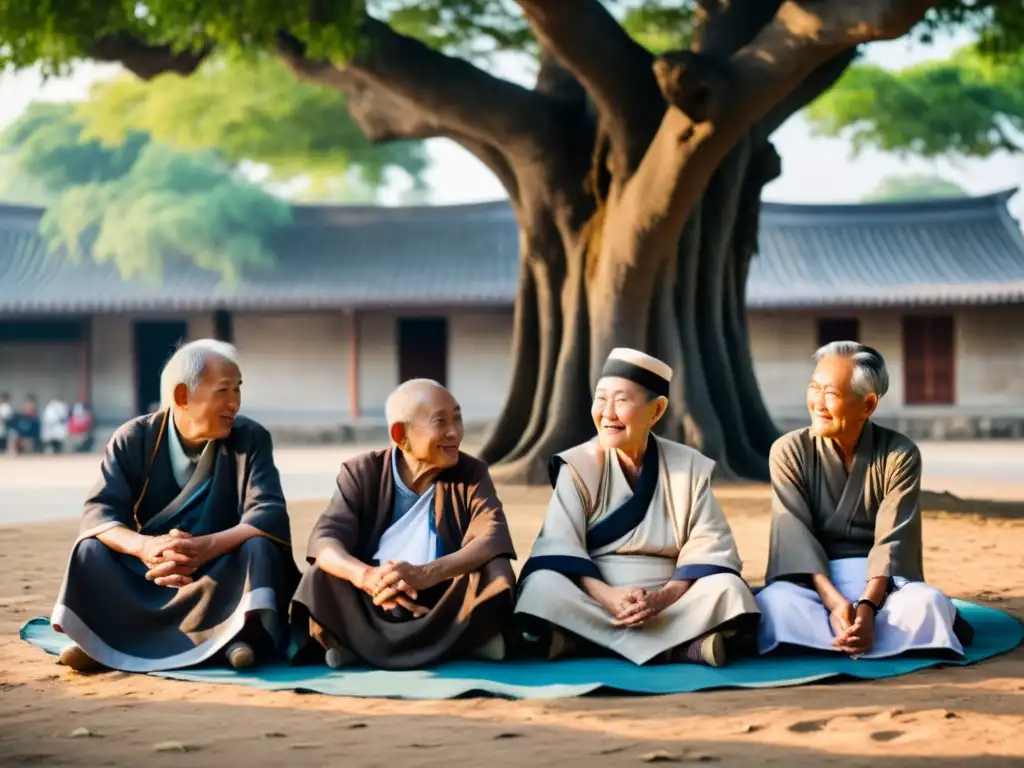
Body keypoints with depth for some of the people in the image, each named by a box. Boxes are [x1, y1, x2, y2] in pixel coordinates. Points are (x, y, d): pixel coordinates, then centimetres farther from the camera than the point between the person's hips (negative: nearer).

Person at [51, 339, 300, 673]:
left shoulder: (251, 439, -5)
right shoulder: (134, 439, -4)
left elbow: (269, 515, -19)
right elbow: (98, 513, -14)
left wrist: (205, 548, -38)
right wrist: (145, 547, -37)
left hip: (222, 576, -1)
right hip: (148, 574, 1)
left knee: (258, 548, -29)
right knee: (92, 549, -22)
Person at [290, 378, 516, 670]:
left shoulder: (471, 474, 0)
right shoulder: (362, 472, -1)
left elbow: (493, 541, -19)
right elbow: (324, 540, -16)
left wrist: (427, 574, -38)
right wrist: (365, 576, -39)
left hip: (447, 606, 0)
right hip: (374, 608, 0)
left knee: (494, 569, -26)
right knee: (323, 574, -25)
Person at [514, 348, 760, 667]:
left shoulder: (690, 467, 6)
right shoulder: (577, 467, 3)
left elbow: (708, 547, -3)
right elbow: (559, 547, -8)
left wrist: (665, 596, -22)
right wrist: (605, 596, -26)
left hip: (671, 608, 1)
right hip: (593, 601, -1)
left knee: (727, 589, -26)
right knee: (543, 587, -33)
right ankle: (682, 646, -34)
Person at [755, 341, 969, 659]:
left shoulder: (900, 454, -3)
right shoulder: (789, 451, -2)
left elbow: (892, 540, -11)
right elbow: (796, 536, -11)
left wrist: (867, 605, -29)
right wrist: (833, 601, -28)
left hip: (878, 581, 0)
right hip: (812, 582, 0)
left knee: (928, 603, -33)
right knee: (774, 604, -35)